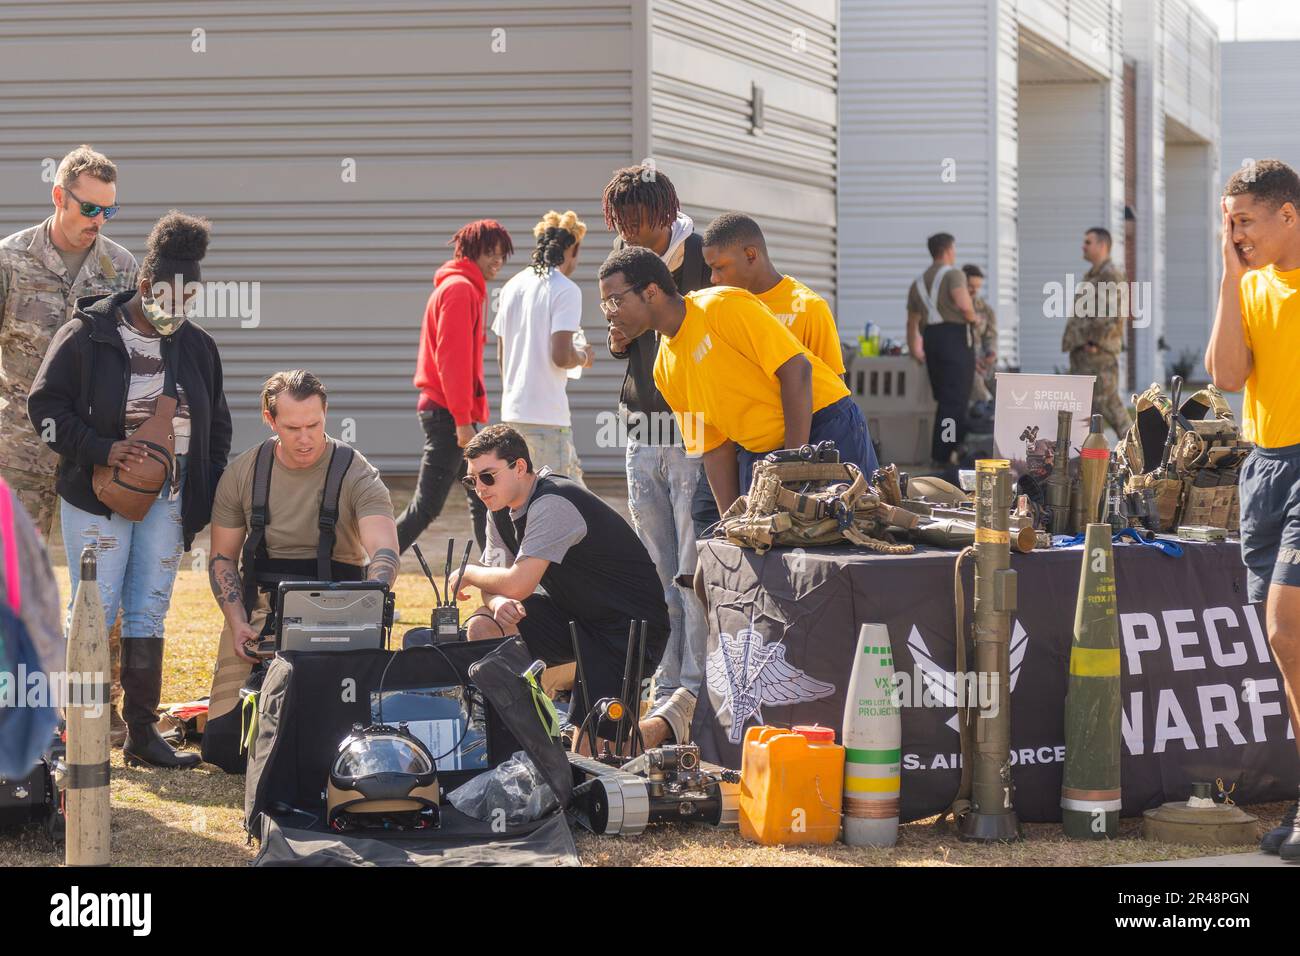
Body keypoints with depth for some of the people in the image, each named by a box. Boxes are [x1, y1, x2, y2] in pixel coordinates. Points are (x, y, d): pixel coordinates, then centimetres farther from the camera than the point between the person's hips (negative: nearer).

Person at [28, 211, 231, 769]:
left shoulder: (196, 347, 9)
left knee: (149, 614, 6)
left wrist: (209, 498, 8)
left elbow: (217, 426, 17)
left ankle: (142, 732, 11)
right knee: (95, 611, -6)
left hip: (168, 498, 4)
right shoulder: (87, 335, -5)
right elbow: (44, 404, -6)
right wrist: (103, 449, -17)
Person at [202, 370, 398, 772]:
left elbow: (384, 554, -19)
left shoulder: (356, 475, -7)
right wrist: (238, 624, -5)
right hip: (259, 606, 2)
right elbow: (223, 558, 11)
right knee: (223, 743, -10)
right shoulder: (242, 474, 3)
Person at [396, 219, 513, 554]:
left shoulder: (468, 288, 20)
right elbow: (451, 358, -19)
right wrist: (463, 419, -21)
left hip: (450, 412, 11)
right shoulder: (460, 288, -12)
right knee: (427, 505, -10)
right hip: (447, 413, -11)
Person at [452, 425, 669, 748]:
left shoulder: (552, 505, -25)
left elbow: (518, 584, -29)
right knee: (483, 630, -8)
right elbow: (498, 584, 4)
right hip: (574, 613, 9)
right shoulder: (502, 509, 4)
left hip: (629, 628, -9)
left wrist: (467, 574, -11)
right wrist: (498, 602, -21)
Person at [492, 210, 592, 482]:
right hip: (547, 414, -8)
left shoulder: (513, 285, 12)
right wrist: (583, 357, 4)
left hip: (512, 411, 8)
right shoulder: (566, 290, -10)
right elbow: (561, 356, -18)